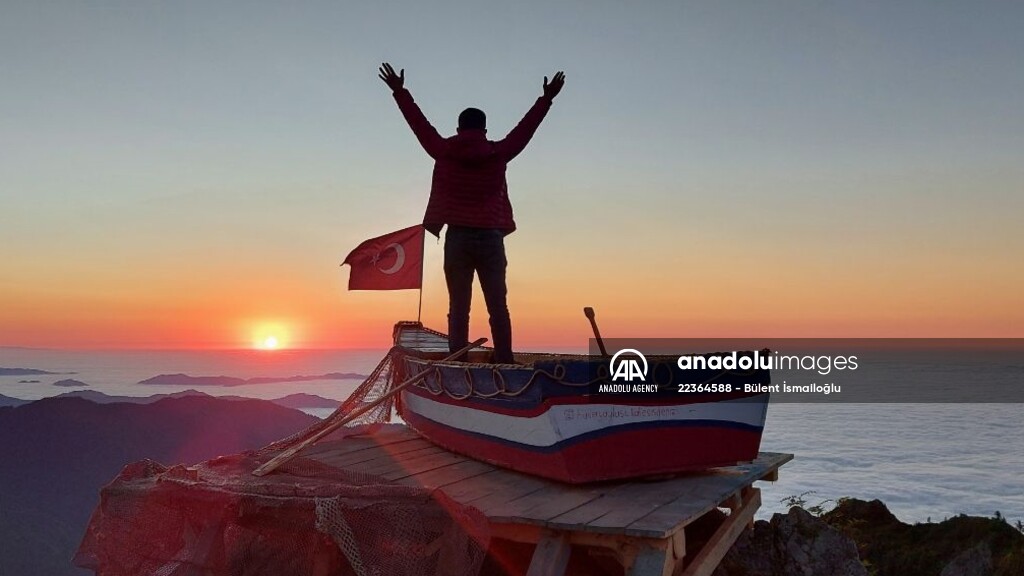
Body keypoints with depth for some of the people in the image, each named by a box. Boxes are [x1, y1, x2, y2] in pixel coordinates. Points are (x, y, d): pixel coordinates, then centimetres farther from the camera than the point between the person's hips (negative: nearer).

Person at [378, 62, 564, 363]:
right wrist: (546, 99, 24)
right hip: (491, 238, 0)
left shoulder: (444, 152, 2)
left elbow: (419, 123, 12)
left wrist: (399, 91, 24)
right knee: (498, 307, 2)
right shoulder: (498, 153, 2)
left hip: (458, 238, 0)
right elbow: (525, 128, 12)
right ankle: (504, 361, -1)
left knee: (459, 307, 2)